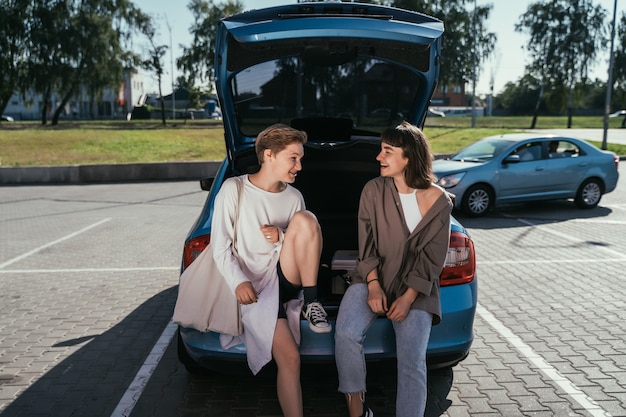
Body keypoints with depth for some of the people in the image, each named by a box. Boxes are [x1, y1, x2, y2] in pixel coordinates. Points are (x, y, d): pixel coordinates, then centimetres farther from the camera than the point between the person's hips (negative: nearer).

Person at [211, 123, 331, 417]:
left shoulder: (294, 197, 9)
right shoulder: (234, 189, -2)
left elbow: (306, 247, 13)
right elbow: (220, 247, -5)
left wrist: (282, 238, -10)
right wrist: (239, 282, -22)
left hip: (286, 278, 4)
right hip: (255, 288, -3)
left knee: (305, 219, -22)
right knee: (290, 358, -20)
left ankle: (311, 302, -16)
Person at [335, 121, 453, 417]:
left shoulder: (439, 201, -5)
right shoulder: (373, 190, -3)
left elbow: (433, 257, -4)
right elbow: (367, 245, -1)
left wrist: (408, 297, -13)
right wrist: (373, 286, -13)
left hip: (417, 288, 0)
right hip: (373, 278, 1)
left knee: (412, 362, -15)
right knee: (346, 334, -24)